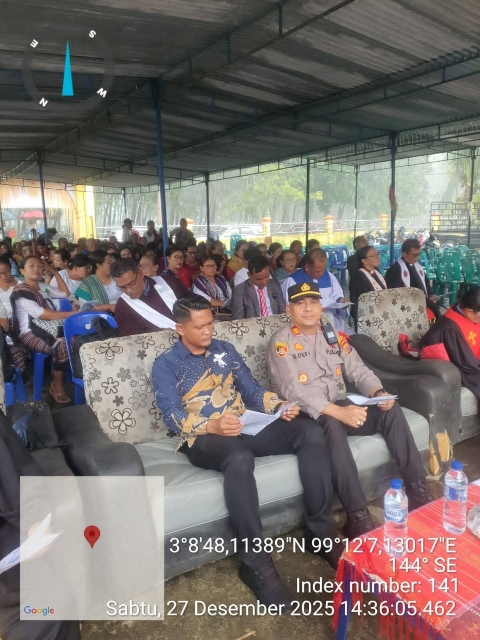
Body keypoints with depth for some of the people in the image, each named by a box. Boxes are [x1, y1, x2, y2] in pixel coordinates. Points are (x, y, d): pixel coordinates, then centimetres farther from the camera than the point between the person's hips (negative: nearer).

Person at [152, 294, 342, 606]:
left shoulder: (225, 349, 17)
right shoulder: (166, 365, 2)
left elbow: (252, 390, 14)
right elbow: (173, 416, -10)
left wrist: (280, 405, -7)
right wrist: (212, 426, -29)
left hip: (245, 427, 5)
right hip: (203, 439, -5)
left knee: (311, 432, -16)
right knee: (239, 458, -40)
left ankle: (320, 530, -7)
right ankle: (256, 563, -25)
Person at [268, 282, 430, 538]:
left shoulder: (334, 336, 10)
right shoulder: (280, 342, -11)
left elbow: (358, 370, 8)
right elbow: (294, 391, -22)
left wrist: (378, 392, -15)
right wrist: (339, 412, -32)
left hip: (337, 408, 6)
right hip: (302, 416, -6)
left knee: (391, 410, -11)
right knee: (333, 426, -36)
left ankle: (417, 490, -6)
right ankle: (357, 516, -30)